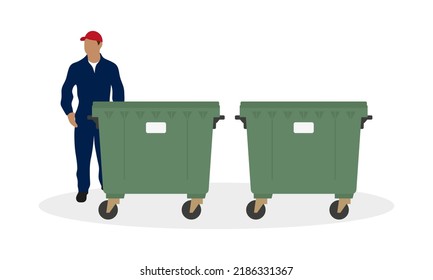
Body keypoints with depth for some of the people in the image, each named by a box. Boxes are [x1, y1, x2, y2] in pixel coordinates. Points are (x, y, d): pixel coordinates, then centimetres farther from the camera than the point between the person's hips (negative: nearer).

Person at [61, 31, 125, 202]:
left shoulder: (111, 68, -1)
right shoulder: (76, 68, -2)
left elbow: (118, 92, 4)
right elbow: (66, 91, 4)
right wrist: (68, 112, -8)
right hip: (82, 120, 0)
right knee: (82, 156, 0)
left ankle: (107, 185, 16)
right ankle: (83, 189, 11)